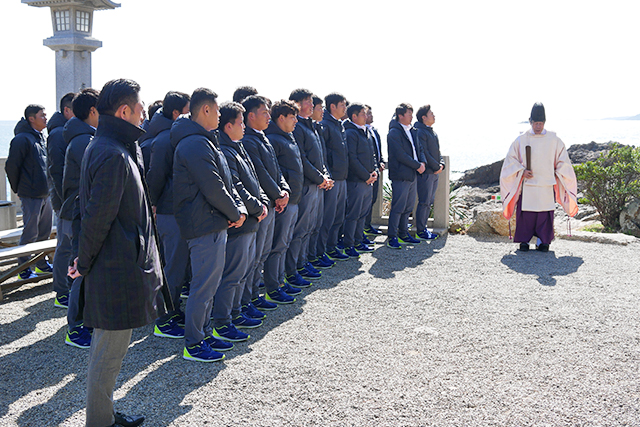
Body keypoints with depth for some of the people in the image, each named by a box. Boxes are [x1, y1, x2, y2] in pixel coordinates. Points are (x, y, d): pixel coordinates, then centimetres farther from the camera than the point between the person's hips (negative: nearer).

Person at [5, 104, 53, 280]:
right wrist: (18, 189, -3)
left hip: (45, 194, 8)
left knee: (45, 231, 15)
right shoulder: (22, 139, -13)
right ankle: (24, 268, 10)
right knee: (30, 233, -1)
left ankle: (41, 263, 28)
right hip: (31, 196, -8)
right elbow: (11, 166, -12)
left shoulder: (40, 138, 14)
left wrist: (49, 188, 17)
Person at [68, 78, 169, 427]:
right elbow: (97, 218, -22)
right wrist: (84, 264, -10)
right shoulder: (113, 155, -21)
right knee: (108, 357, 2)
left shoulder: (102, 147, 13)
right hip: (118, 272, -11)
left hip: (112, 268, 11)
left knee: (104, 350, 21)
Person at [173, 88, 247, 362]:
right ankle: (193, 345, 7)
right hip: (205, 226, -11)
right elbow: (213, 188, -21)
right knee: (204, 286, -3)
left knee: (210, 283, 17)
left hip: (213, 224, 11)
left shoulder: (205, 141, 17)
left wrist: (239, 207, 2)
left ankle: (204, 333, 29)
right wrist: (235, 213, -9)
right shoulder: (196, 144, -18)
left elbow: (225, 180, 16)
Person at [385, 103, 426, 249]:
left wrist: (422, 162, 0)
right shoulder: (394, 133, -12)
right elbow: (400, 155, -18)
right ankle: (392, 237, 1)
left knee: (408, 207, 13)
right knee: (398, 207, -6)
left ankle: (403, 234, 23)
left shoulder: (412, 131, 15)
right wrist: (417, 165, -13)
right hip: (400, 175, -8)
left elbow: (418, 149, 20)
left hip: (412, 175, 9)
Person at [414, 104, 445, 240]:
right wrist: (436, 167, -13)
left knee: (429, 202, 12)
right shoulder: (419, 132, -13)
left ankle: (423, 228, 20)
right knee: (424, 202, -6)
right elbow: (423, 153, -18)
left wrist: (441, 164, 4)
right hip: (425, 173, -9)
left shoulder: (431, 132, 17)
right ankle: (420, 231, 0)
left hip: (434, 173, 9)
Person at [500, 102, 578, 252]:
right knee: (526, 213, -1)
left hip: (546, 185, 1)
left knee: (545, 214, 1)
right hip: (527, 184, -1)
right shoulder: (521, 139, 1)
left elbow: (563, 161, 11)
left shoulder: (554, 139, 3)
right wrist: (522, 171, -8)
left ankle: (543, 241, 12)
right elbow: (511, 158, 5)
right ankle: (524, 240, 11)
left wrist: (556, 175, 2)